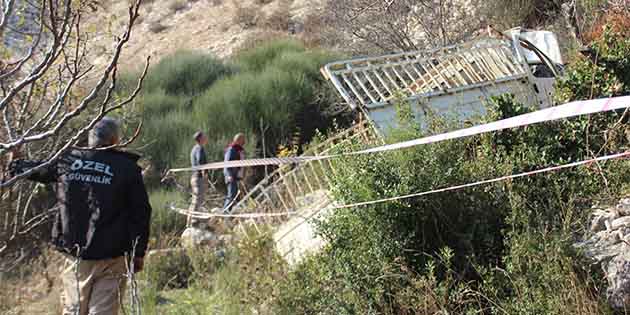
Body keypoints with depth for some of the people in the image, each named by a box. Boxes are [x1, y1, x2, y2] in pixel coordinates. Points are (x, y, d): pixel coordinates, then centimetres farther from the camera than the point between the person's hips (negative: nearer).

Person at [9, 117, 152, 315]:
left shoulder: (66, 160, 4)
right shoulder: (128, 168, -4)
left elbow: (33, 169, 23)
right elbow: (140, 214, -4)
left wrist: (14, 165, 45)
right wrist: (138, 253, 5)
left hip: (74, 254, 3)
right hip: (111, 259, -3)